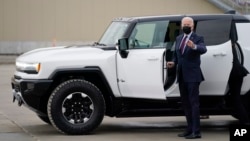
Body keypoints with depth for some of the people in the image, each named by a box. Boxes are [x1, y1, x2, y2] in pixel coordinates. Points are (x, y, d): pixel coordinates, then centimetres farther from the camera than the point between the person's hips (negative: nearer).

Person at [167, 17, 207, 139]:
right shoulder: (178, 38, 13)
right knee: (185, 104, 13)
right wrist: (173, 62, 0)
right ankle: (190, 129, 22)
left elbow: (203, 49, -26)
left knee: (194, 103, -8)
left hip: (192, 76, -7)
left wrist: (194, 46, -48)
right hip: (181, 76, 7)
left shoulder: (198, 39, -6)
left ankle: (196, 132, -9)